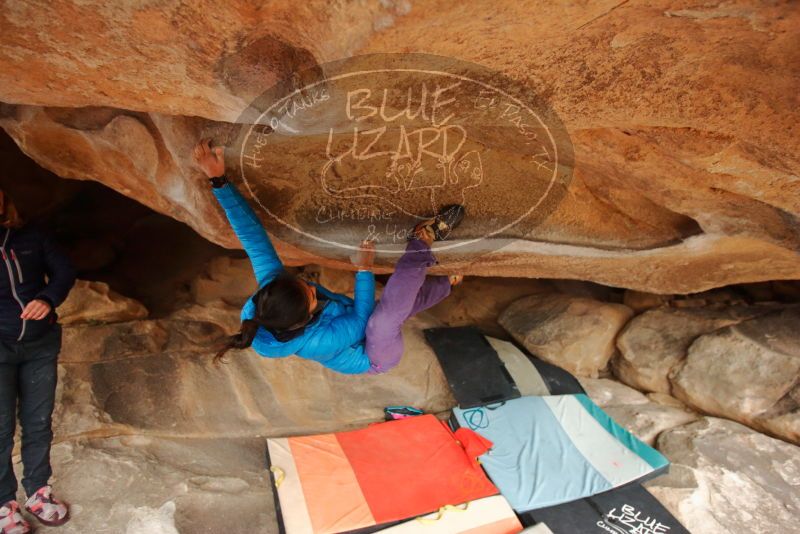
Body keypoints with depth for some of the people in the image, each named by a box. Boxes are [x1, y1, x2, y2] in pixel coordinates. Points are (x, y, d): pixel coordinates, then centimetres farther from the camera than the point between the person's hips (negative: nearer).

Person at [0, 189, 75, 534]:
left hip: (41, 345, 3)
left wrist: (48, 298, -17)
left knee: (38, 422, 12)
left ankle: (38, 492, 28)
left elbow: (64, 271, 1)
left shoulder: (30, 238, 2)